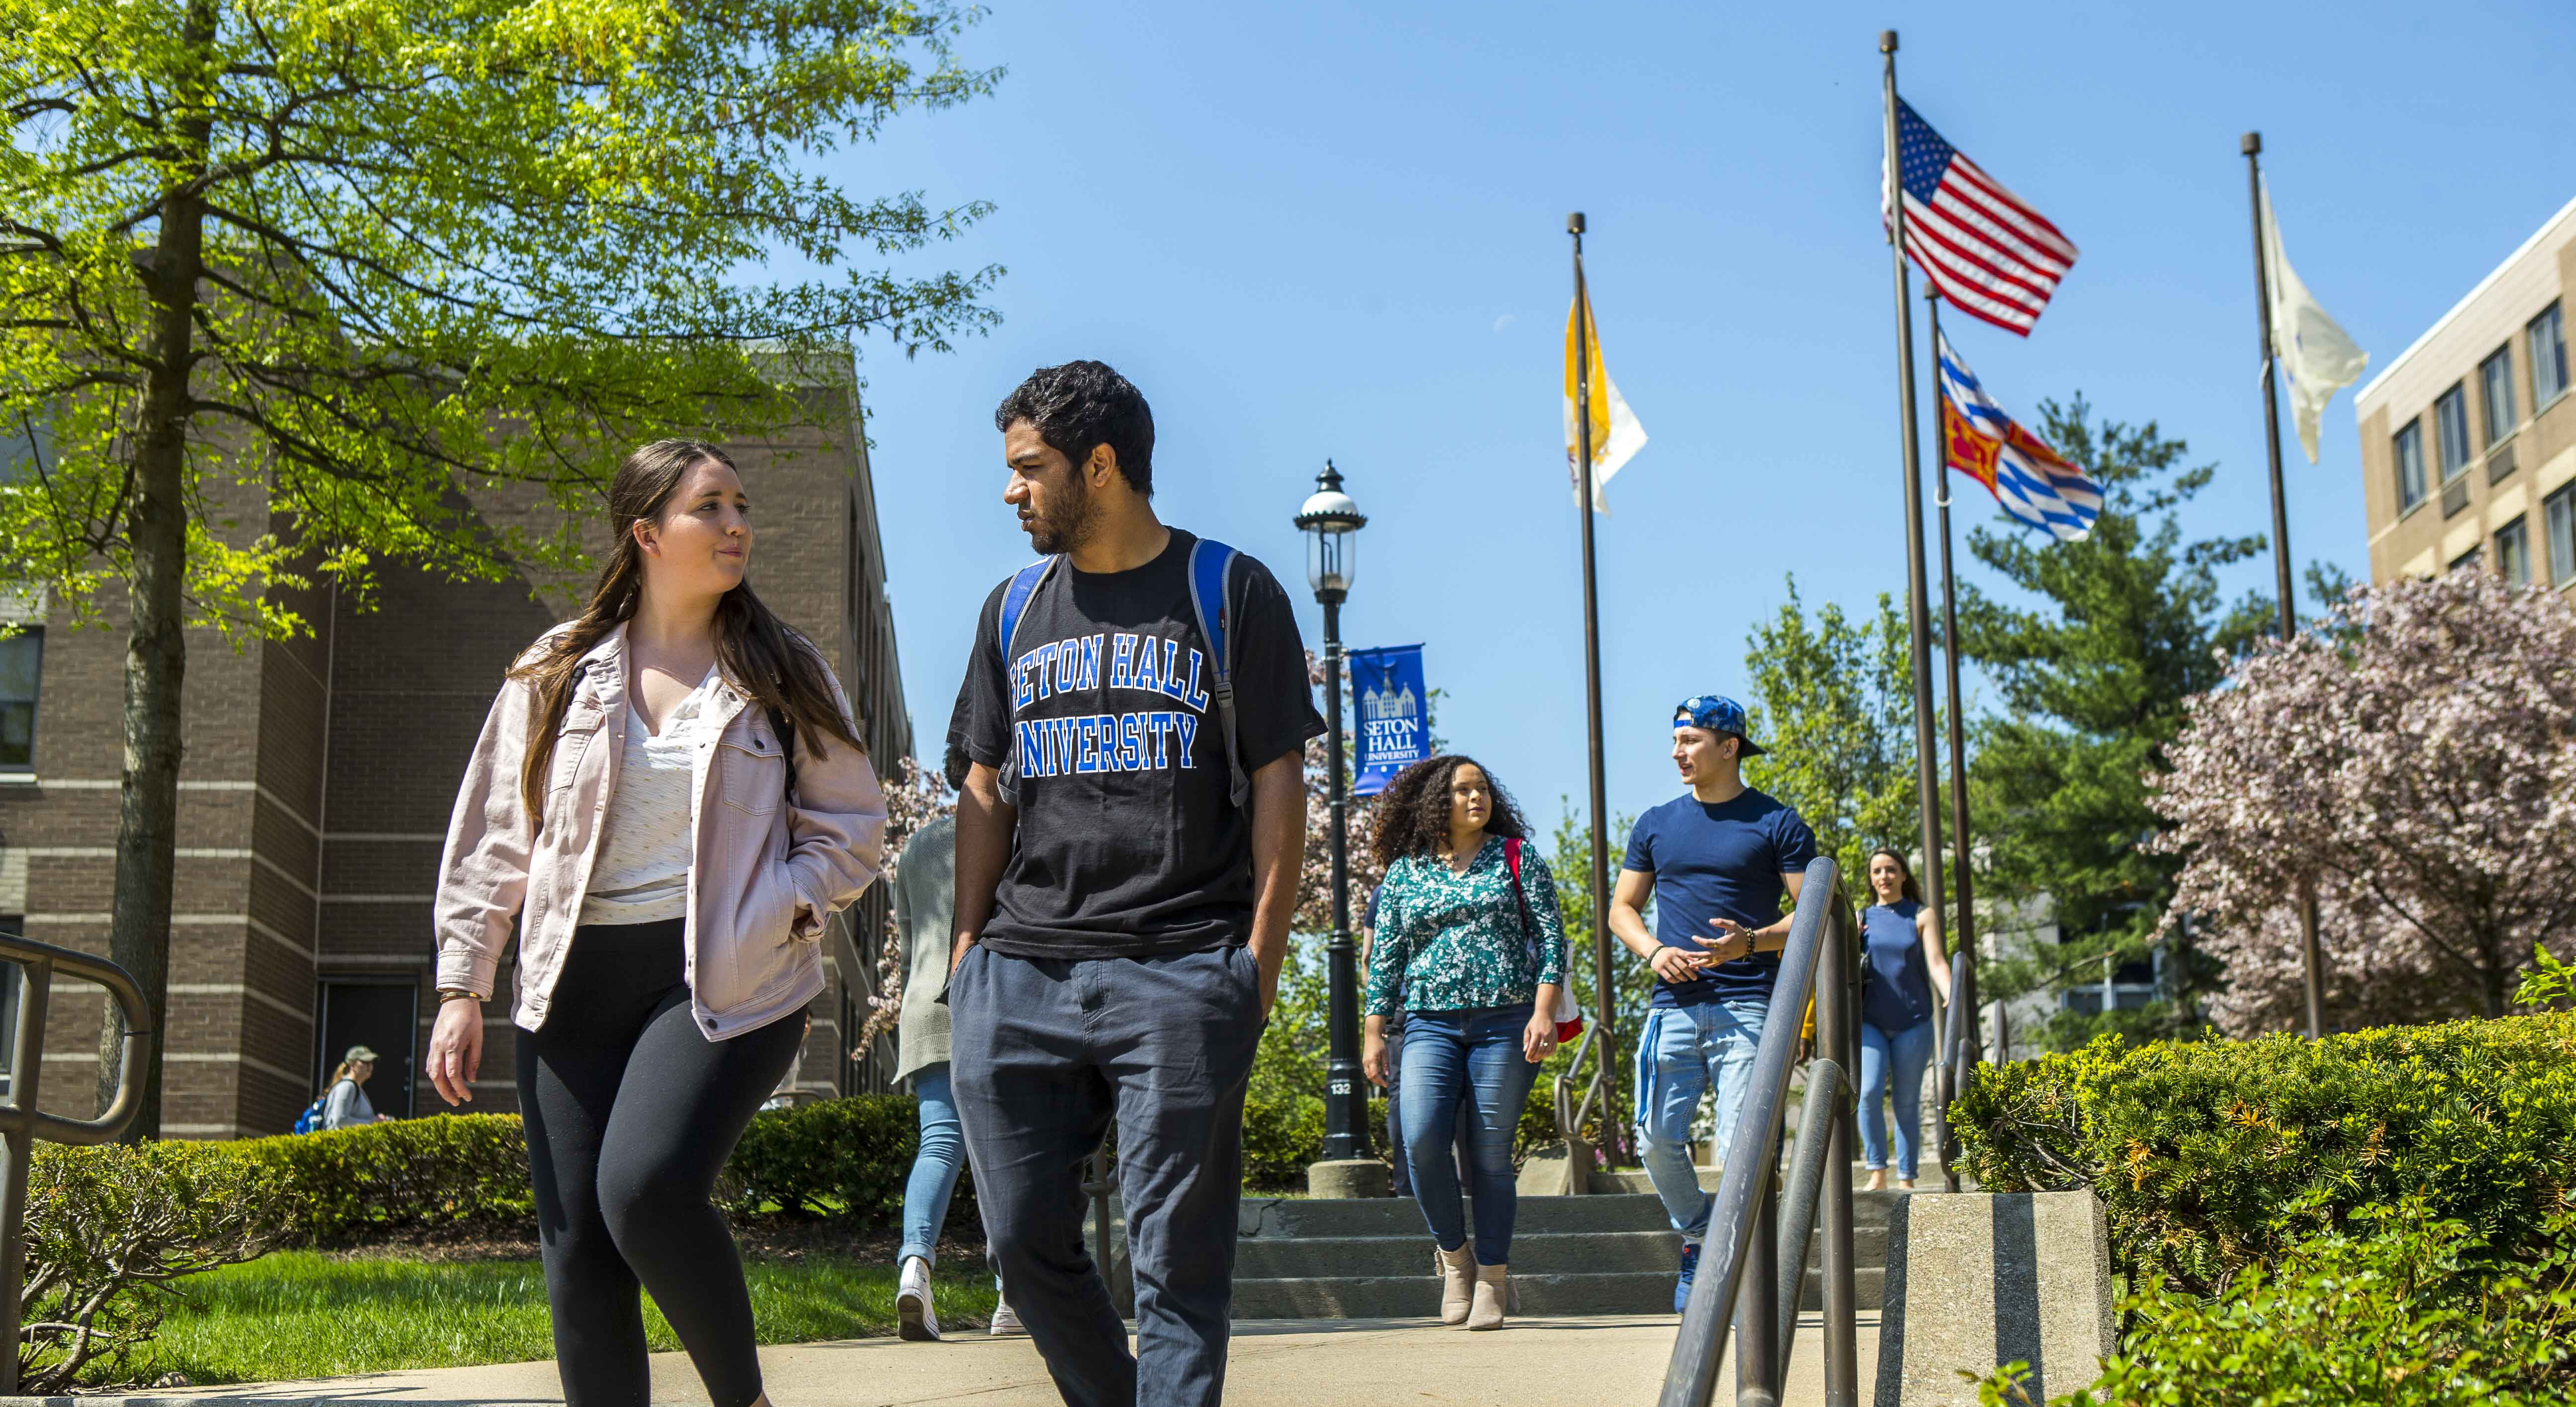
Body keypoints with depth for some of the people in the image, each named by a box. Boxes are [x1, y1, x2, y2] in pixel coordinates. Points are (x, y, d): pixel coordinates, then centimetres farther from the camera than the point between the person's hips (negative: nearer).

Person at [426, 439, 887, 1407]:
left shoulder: (786, 675, 7)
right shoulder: (558, 674, 9)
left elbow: (853, 827, 9)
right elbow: (493, 837, 12)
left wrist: (777, 910, -9)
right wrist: (461, 985, 6)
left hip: (725, 983, -3)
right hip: (575, 986, 3)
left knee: (644, 1188, -24)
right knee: (577, 1248, 0)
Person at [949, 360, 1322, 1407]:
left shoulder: (1229, 593, 4)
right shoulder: (1015, 609, 17)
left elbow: (1277, 780, 1)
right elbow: (986, 788, 19)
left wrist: (1263, 956, -7)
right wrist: (970, 944, 8)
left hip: (1183, 976, -4)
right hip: (1019, 974, 5)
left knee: (1176, 1260, -4)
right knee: (1026, 1241, 6)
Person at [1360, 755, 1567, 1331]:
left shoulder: (1517, 858, 9)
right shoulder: (1404, 871, 12)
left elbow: (1551, 936, 4)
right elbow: (1385, 957, 14)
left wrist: (1543, 1012, -7)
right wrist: (1374, 1034, 8)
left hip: (1506, 1023, -1)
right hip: (1431, 1024, 1)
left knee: (1491, 1153, -2)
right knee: (1421, 1139, -17)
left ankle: (1492, 1279, 11)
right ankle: (1455, 1256, 5)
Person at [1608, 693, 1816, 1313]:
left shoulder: (1777, 824, 4)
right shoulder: (1657, 826, 14)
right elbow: (1622, 907, 19)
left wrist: (1751, 942, -16)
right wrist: (1654, 951, -2)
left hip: (1747, 1005, -3)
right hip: (1674, 1004, 4)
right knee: (1657, 1138, -1)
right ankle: (1697, 1237, 23)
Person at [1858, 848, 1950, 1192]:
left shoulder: (1922, 916, 6)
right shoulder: (1860, 919, 11)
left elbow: (1936, 962, -6)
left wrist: (1951, 998, -23)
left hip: (1913, 1023, -1)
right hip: (1870, 1022, 1)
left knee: (1907, 1102, 1)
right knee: (1869, 1092, -17)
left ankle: (1906, 1178, 7)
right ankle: (1877, 1173, -9)